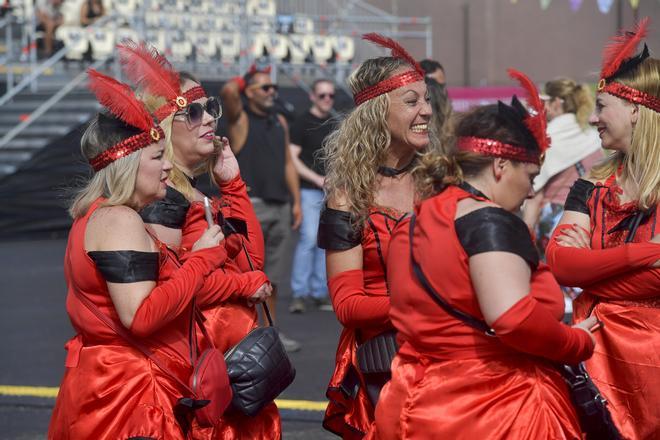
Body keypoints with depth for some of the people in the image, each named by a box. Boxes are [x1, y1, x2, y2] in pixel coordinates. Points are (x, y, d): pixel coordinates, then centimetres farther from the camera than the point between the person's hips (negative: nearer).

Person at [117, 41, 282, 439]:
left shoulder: (199, 194, 16)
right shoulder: (163, 197, -11)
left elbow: (252, 260, 15)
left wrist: (233, 183, 11)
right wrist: (247, 285, -9)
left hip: (234, 350, 9)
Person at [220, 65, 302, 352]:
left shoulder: (280, 122, 16)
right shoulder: (240, 118, -2)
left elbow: (287, 163, 17)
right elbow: (227, 92, -22)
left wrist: (296, 201, 11)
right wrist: (243, 80, 0)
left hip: (280, 206, 6)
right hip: (251, 205, -6)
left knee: (274, 275, 12)